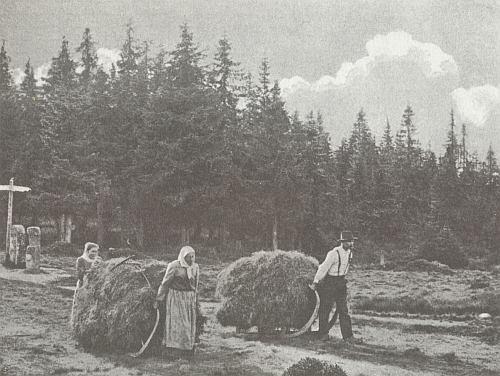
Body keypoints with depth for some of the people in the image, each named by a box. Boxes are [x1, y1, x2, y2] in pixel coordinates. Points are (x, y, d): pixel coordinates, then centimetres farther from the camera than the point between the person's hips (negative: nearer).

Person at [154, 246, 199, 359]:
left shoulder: (195, 267, 6)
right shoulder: (174, 266, -10)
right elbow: (165, 284, -6)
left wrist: (196, 303, 17)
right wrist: (158, 300, -6)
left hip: (190, 298, 5)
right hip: (176, 297, -5)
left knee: (190, 325, 5)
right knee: (176, 323, -8)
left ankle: (188, 351, 11)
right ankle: (174, 350, -6)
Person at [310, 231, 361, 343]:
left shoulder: (349, 252, 2)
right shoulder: (334, 253, -21)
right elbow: (323, 268, -18)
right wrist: (315, 282, -15)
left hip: (341, 282, 7)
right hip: (329, 283, -7)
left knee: (343, 310, 4)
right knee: (325, 309, 5)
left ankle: (348, 336, 4)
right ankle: (323, 334, 17)